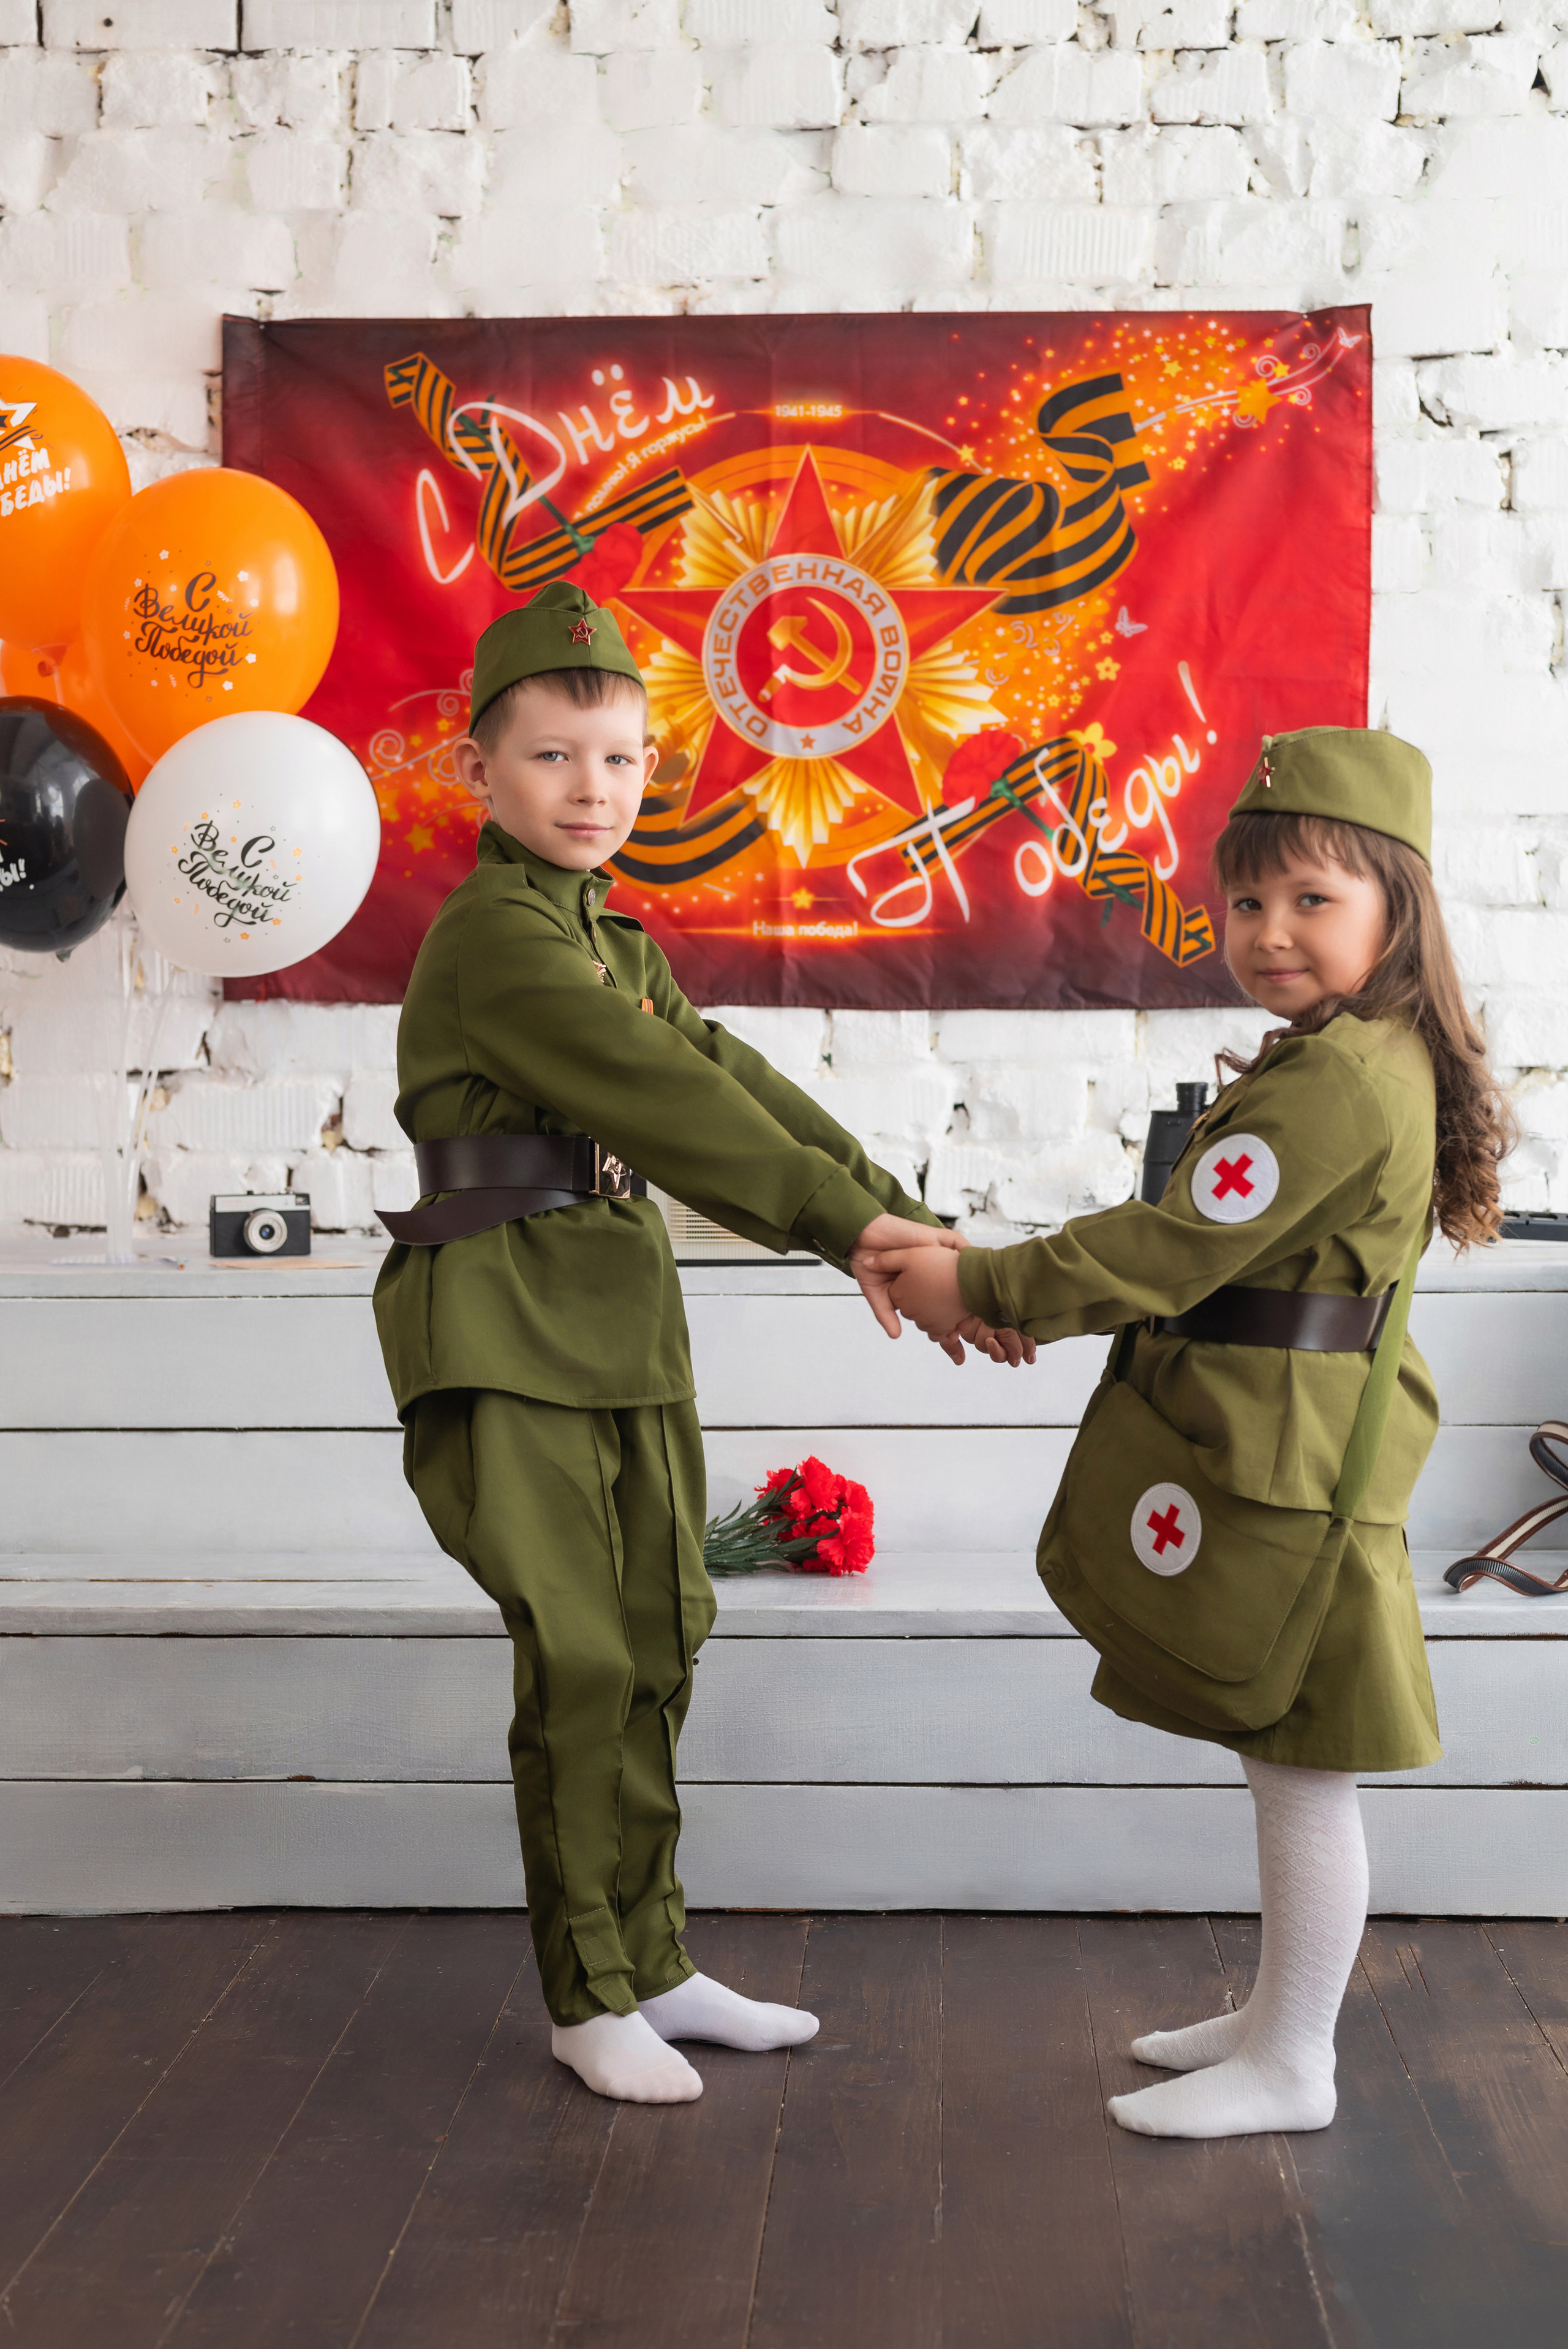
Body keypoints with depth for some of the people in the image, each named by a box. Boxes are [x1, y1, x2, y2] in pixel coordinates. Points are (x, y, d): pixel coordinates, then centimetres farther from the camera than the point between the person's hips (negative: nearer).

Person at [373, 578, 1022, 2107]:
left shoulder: (617, 948, 17)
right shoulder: (492, 939, -11)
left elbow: (739, 1083, 6)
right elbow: (667, 1101, -20)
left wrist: (909, 1231, -5)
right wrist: (851, 1221, -20)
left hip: (623, 1336, 9)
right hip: (505, 1336, -9)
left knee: (654, 1652, 12)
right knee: (580, 1665, -5)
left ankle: (649, 1965, 25)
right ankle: (589, 1996, 11)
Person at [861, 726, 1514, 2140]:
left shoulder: (1336, 1081, -21)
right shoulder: (1376, 1063, 12)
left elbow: (1174, 1249, -21)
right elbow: (1214, 1253, 17)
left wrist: (984, 1290, -12)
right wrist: (1026, 1290, 11)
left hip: (1284, 1484, -11)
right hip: (1269, 1458, 11)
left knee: (1298, 1770, 2)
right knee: (1288, 1766, 20)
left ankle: (1290, 2068, 15)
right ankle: (1282, 2016, 34)